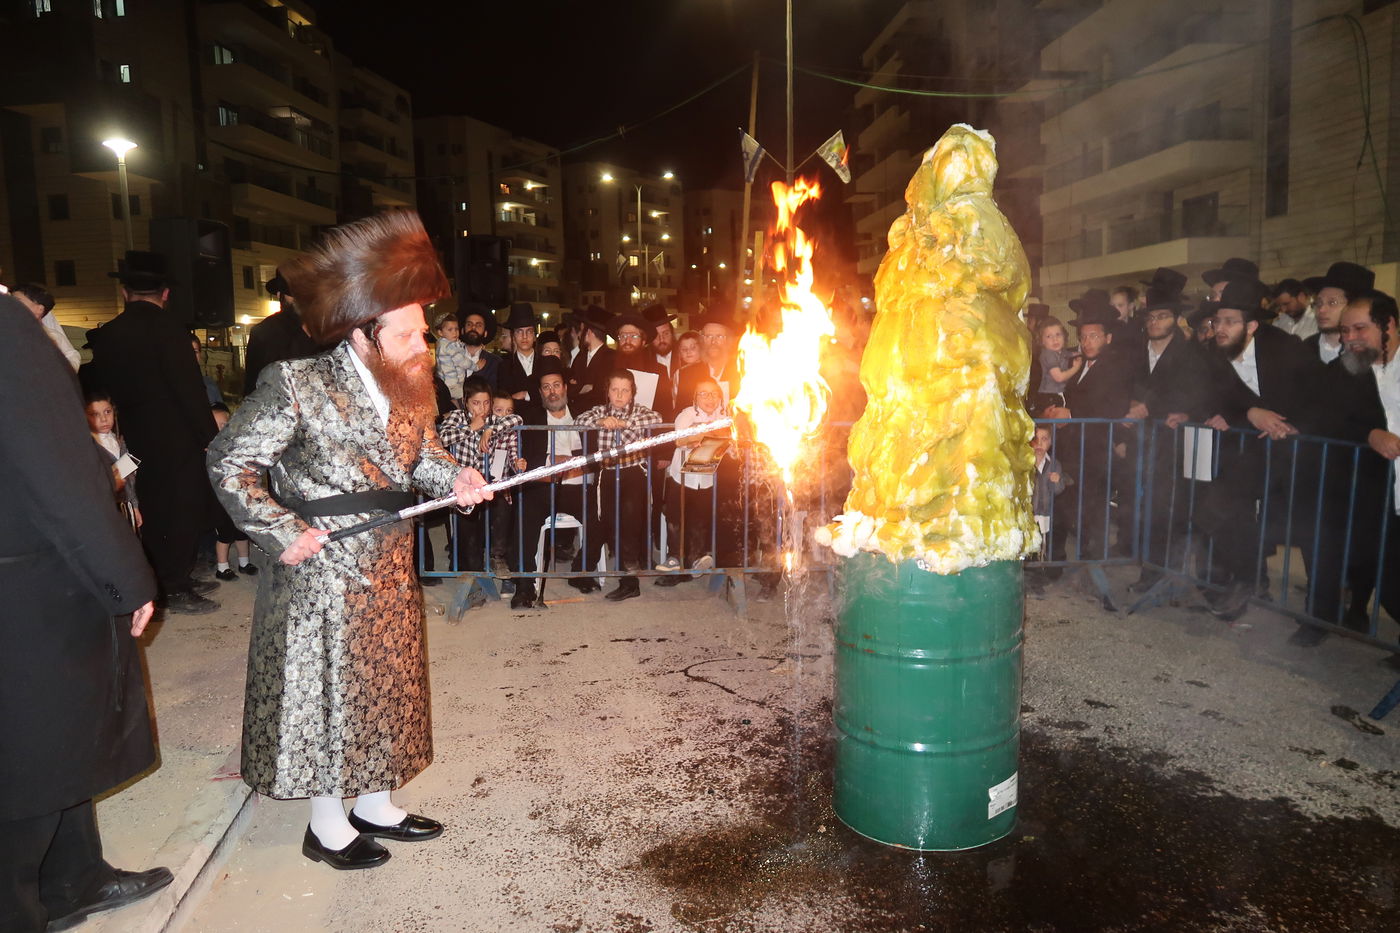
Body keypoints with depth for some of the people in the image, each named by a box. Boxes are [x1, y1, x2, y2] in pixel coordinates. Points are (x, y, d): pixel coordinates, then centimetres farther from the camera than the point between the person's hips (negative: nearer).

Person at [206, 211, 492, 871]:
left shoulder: (412, 380, -1)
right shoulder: (297, 385, -20)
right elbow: (230, 462, -12)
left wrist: (452, 477, -8)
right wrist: (281, 532, -16)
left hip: (389, 569, 7)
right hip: (320, 572, -6)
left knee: (385, 686, 17)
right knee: (324, 693, 8)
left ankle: (375, 805, 37)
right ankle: (327, 829, 29)